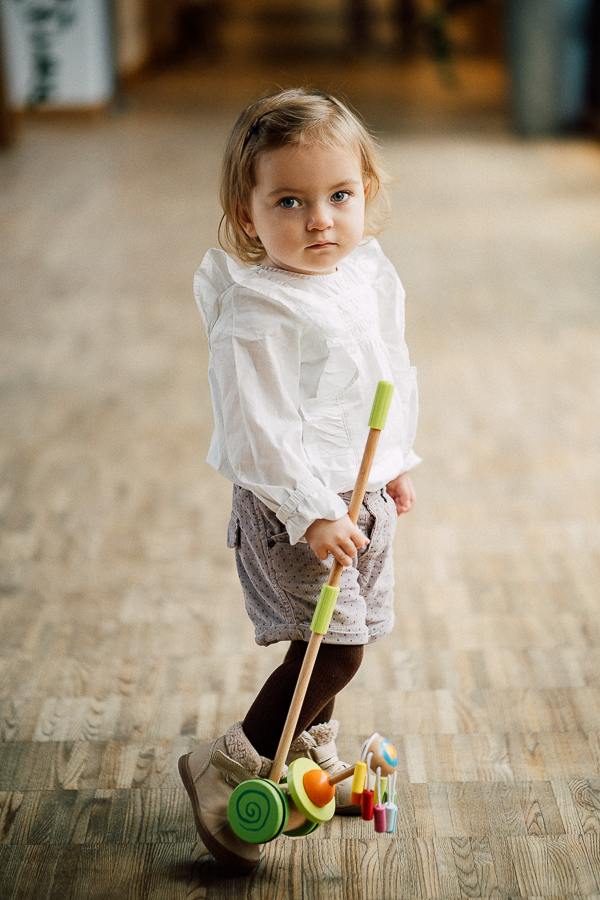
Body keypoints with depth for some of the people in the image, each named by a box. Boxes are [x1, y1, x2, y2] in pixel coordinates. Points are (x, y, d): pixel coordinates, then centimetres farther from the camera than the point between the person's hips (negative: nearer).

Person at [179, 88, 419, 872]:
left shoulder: (369, 275, 1)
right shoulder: (253, 319, -25)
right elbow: (255, 433, -25)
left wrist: (396, 464, 20)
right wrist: (312, 513, -26)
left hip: (360, 492, 8)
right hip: (290, 504, -8)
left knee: (336, 639, 18)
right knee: (333, 645, -9)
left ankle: (311, 754, 40)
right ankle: (227, 768, 7)